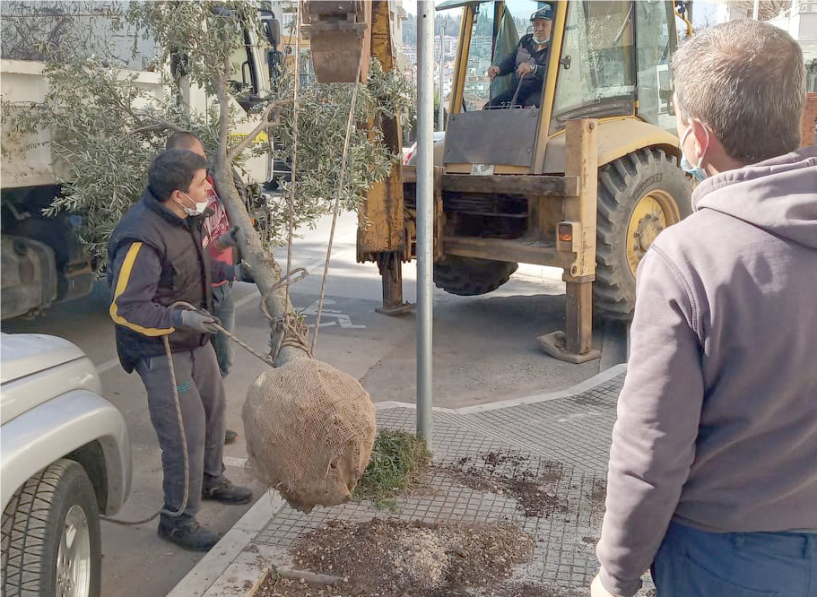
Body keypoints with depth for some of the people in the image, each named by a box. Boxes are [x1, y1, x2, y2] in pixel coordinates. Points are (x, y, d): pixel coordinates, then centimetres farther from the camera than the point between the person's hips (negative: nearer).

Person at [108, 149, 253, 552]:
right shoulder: (141, 239, -30)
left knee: (213, 406, 22)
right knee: (186, 432, -7)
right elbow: (124, 308, -28)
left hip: (194, 338, 10)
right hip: (160, 349, -9)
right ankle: (178, 519, 11)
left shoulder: (184, 217, 0)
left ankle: (211, 480, 46)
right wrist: (178, 318, -36)